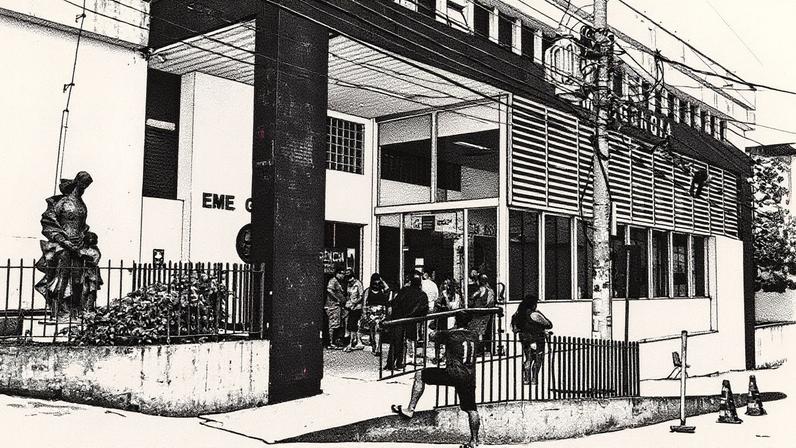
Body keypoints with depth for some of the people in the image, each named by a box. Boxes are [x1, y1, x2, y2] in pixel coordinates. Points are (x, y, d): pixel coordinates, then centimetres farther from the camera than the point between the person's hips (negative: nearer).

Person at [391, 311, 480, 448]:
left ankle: (410, 409, 0)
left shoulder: (450, 334, -2)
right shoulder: (474, 336, 12)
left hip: (453, 374, -5)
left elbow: (431, 336, 14)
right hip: (469, 378, 5)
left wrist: (439, 331, 35)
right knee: (471, 410, 14)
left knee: (420, 375, 5)